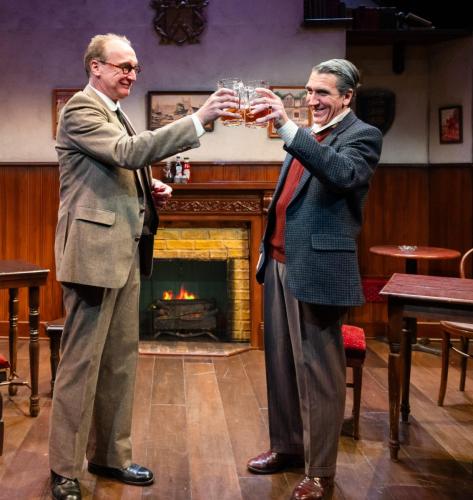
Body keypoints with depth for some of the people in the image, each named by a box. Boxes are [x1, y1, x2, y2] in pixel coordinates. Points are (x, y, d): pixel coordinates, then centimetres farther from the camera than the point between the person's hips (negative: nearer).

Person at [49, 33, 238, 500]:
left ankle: (109, 454, 25)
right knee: (81, 364, -3)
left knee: (120, 360, 13)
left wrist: (151, 192, 7)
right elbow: (128, 152, -26)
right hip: (94, 250, -9)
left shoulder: (115, 113, 20)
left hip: (124, 251, 9)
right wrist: (199, 118, -28)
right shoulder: (80, 109, -10)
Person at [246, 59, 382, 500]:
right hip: (280, 262, 8)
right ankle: (287, 446, 32)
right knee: (281, 361, 16)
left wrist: (287, 127, -33)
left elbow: (343, 174, -28)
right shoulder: (305, 135, 16)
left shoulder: (362, 136, -6)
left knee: (318, 369, -1)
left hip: (317, 268, -8)